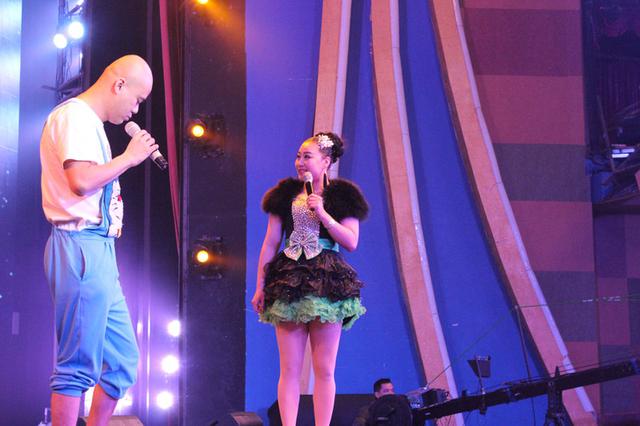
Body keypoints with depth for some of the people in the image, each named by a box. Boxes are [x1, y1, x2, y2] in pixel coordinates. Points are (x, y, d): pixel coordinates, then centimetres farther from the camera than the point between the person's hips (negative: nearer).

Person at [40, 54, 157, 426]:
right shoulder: (75, 116, -8)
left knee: (124, 359, 12)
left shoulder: (90, 122, 22)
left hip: (99, 251, 11)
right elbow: (81, 180, -21)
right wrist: (129, 157, -10)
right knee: (79, 364, -9)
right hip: (81, 246, -11)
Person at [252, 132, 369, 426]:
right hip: (289, 281, 2)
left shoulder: (341, 195, 7)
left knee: (324, 369, -3)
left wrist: (323, 214, -10)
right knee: (289, 368, -3)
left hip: (326, 282, -2)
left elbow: (351, 242, 0)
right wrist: (259, 287, 6)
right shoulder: (286, 194, 13)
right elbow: (270, 244, 11)